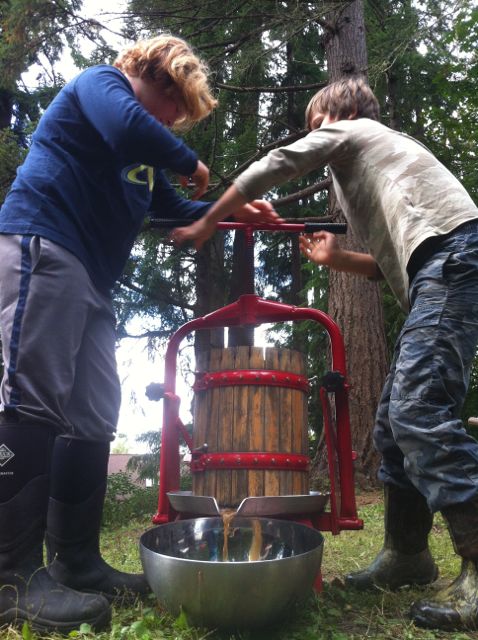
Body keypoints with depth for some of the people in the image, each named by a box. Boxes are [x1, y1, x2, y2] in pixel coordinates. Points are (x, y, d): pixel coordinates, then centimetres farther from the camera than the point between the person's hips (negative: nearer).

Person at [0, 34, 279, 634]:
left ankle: (76, 562, 10)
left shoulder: (142, 153, 29)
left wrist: (232, 212, 23)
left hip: (92, 278, 10)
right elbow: (130, 130, -20)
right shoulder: (100, 82, 3)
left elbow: (174, 208, 35)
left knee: (92, 419, 3)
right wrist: (190, 162, -4)